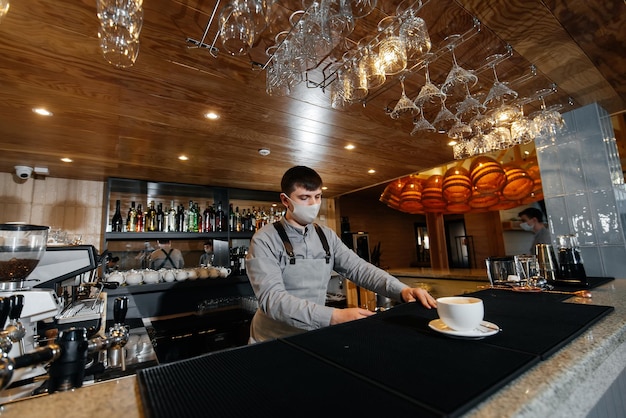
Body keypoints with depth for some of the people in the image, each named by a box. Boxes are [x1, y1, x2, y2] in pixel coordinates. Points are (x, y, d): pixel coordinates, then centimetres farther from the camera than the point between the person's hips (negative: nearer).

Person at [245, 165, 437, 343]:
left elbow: (358, 268, -3)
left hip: (315, 336, 3)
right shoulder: (265, 239, -13)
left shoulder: (327, 236, 3)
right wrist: (334, 316, -32)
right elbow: (271, 297, -23)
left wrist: (402, 290, -18)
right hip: (273, 342, -3)